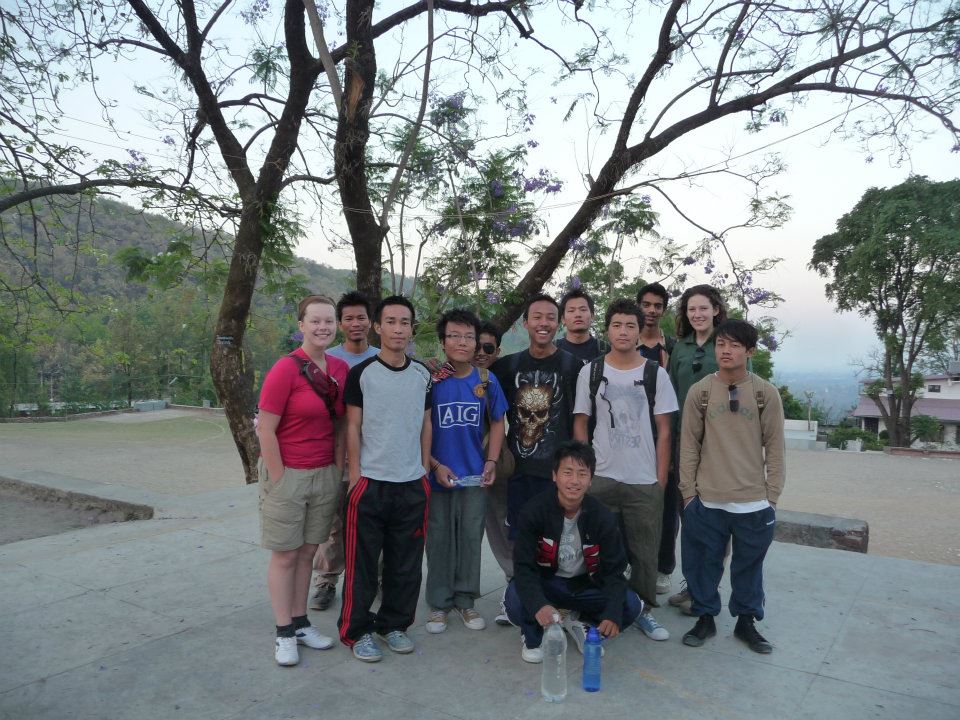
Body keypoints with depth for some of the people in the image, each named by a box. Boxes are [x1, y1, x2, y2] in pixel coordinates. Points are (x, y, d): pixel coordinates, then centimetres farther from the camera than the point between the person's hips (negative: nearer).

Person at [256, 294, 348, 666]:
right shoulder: (286, 369, -15)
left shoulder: (340, 369, 1)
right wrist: (280, 480, -13)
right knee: (285, 555, 8)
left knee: (307, 552, 16)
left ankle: (301, 623, 30)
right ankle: (284, 634, 22)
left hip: (325, 475, 5)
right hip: (288, 474, -5)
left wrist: (338, 469, 6)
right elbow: (265, 430, -14)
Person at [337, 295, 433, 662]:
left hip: (413, 484, 4)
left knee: (406, 562, 11)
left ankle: (394, 624, 28)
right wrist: (355, 476, -7)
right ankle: (357, 630, 21)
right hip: (370, 482, -3)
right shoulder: (361, 373, -4)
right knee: (362, 562, 5)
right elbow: (352, 427, -3)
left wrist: (425, 470, 8)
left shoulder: (423, 374, 7)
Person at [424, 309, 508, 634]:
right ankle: (439, 603, 25)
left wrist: (491, 462, 0)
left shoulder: (486, 380, -1)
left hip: (476, 476, 2)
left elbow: (497, 423, 10)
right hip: (438, 475, -2)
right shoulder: (429, 379, -10)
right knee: (439, 541, 9)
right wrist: (435, 466, -12)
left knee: (471, 539, 11)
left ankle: (465, 599, 28)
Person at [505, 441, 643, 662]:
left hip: (585, 585, 2)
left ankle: (578, 621, 8)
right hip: (546, 583, -2)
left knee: (631, 605, -20)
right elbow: (524, 566, -22)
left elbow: (614, 571, -11)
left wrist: (613, 614, -28)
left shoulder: (603, 517, -14)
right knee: (516, 599, -33)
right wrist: (538, 604, -41)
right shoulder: (535, 511, -20)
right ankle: (533, 636, 2)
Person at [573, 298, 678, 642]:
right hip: (600, 479, 0)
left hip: (645, 482, 0)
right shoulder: (590, 372, 3)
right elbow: (580, 424, 6)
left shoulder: (656, 374, 2)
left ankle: (643, 609, 27)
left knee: (645, 551, 9)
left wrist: (661, 480, -1)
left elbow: (664, 431, 3)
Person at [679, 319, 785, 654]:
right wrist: (688, 491, 0)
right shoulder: (699, 392, -2)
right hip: (706, 501, 0)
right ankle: (705, 617, 29)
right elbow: (689, 445, 1)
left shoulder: (767, 393, -2)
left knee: (749, 566, 14)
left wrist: (772, 495, 0)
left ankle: (746, 621, 33)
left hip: (754, 503, 0)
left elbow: (774, 447, 1)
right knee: (703, 563, 10)